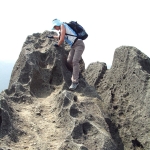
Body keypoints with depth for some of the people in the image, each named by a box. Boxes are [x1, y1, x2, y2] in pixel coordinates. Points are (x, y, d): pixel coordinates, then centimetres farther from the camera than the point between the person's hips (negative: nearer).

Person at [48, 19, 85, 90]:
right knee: (69, 61, -8)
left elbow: (62, 39, -10)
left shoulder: (62, 25, -5)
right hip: (73, 46, 9)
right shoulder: (62, 30, 21)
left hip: (79, 44, -9)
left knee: (75, 61, -22)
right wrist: (53, 37, 54)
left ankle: (75, 82, -25)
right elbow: (61, 37, 45)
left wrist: (58, 44, 8)